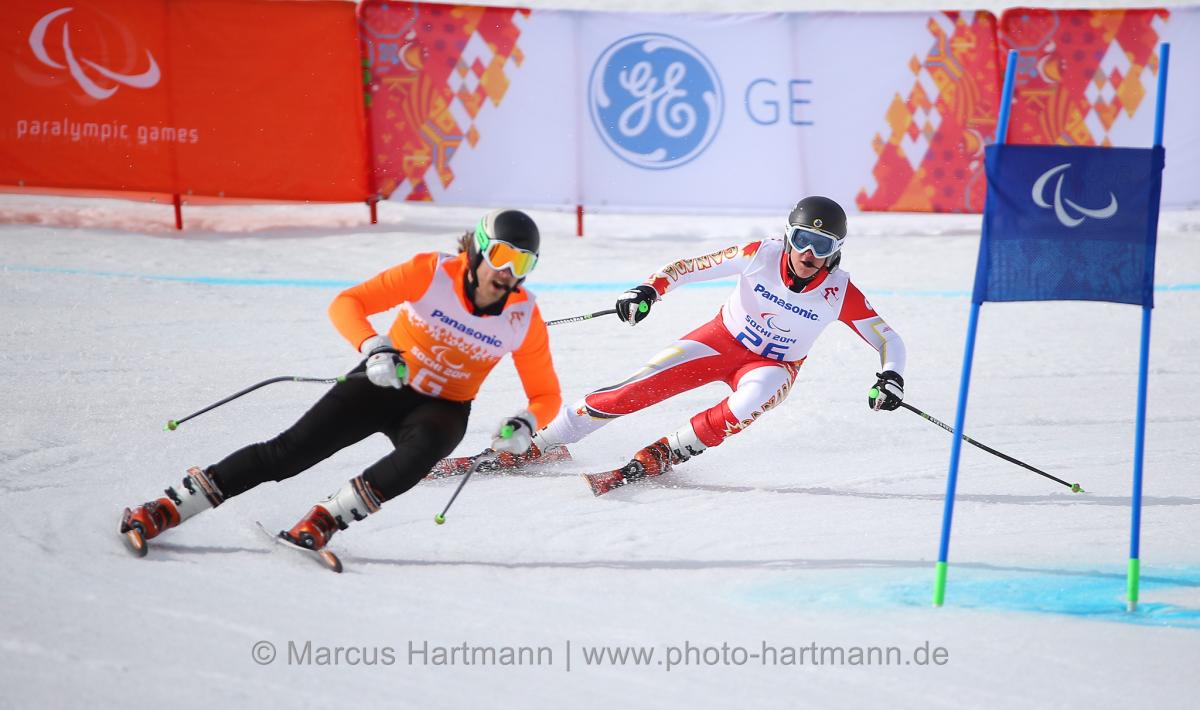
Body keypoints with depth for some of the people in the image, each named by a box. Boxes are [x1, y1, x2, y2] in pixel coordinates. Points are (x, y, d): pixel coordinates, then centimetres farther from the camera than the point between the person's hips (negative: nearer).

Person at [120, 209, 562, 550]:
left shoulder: (524, 318, -12)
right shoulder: (432, 273, -18)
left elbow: (546, 395, -2)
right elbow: (346, 303, -22)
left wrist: (524, 424, -25)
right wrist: (373, 348, -41)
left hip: (442, 409, 1)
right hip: (384, 383, -1)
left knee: (423, 448, -37)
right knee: (291, 450, -15)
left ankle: (324, 521, -32)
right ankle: (170, 506, -9)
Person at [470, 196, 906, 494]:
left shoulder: (839, 293, -21)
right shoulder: (760, 256, -21)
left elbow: (887, 340, -15)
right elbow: (690, 267, -15)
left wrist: (891, 377, -35)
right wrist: (649, 291, -31)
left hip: (774, 365, 0)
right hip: (722, 341, 1)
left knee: (748, 404, -37)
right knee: (634, 391, -13)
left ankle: (659, 456, -20)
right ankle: (541, 445, 1)